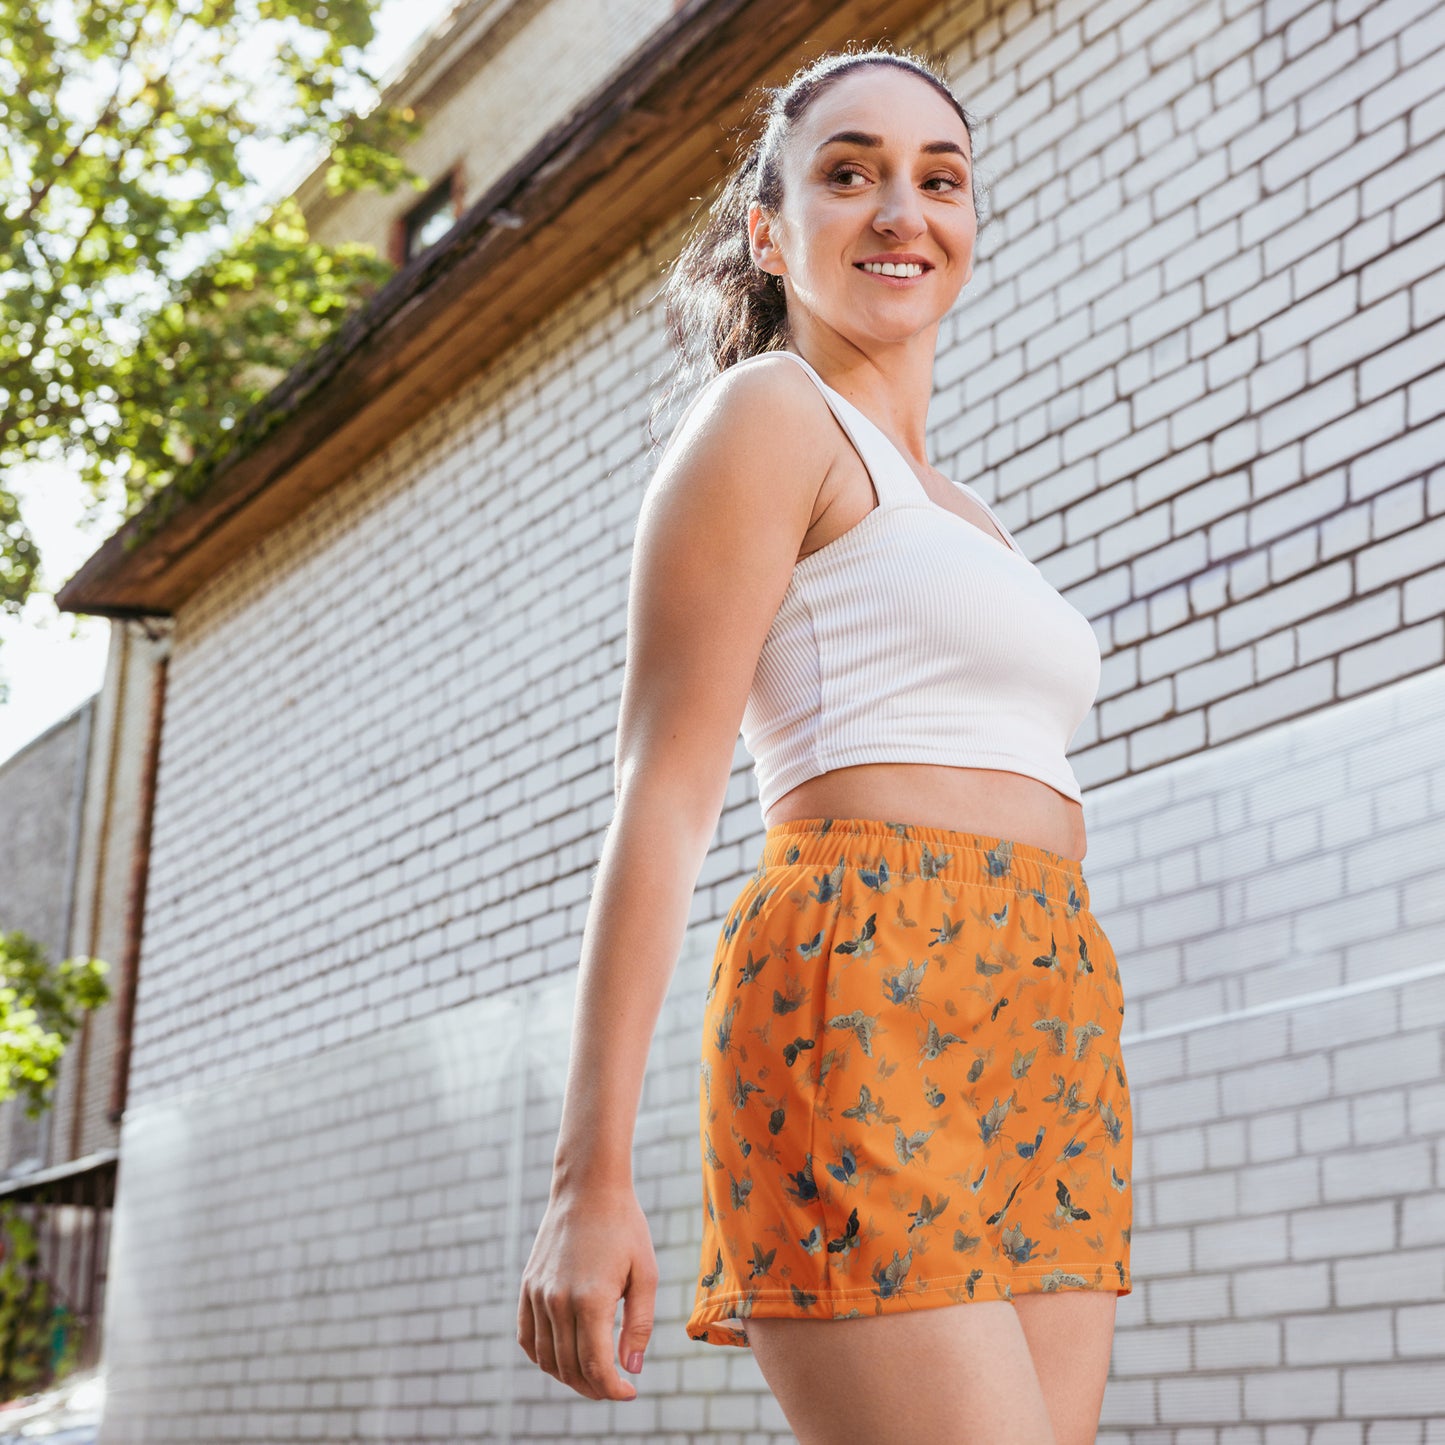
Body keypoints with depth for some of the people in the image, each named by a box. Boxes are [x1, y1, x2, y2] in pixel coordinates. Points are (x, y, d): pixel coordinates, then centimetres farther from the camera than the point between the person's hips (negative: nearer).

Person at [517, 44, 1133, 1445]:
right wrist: (591, 1177, -14)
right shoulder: (767, 412, 2)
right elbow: (663, 795, -7)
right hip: (869, 1022, -8)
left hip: (1050, 1058, 8)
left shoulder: (964, 522, 27)